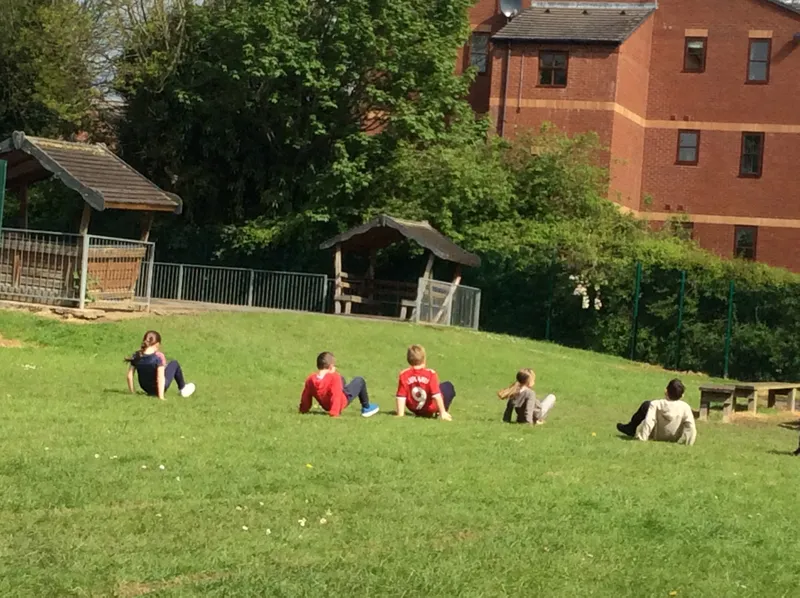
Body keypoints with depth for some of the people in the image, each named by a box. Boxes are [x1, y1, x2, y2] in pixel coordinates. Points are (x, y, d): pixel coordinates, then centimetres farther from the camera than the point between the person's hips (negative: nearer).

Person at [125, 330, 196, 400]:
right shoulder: (159, 356, -25)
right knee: (175, 364, 16)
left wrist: (132, 391, 5)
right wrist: (161, 396, -25)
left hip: (145, 389, 5)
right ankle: (183, 388, 31)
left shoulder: (136, 356, -12)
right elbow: (160, 377, -28)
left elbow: (130, 375, -8)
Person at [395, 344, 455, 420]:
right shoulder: (430, 374, -21)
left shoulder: (404, 375, -14)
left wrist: (400, 414, -9)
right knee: (448, 386, 16)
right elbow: (437, 395, -21)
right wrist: (443, 413, -16)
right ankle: (440, 412, 7)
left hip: (413, 409, 3)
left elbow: (400, 396, -14)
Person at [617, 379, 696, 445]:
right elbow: (691, 426, -31)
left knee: (646, 405, 11)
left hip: (656, 436, -2)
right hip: (674, 438, 2)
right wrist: (688, 442, -21)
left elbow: (648, 421, -33)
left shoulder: (656, 404, -26)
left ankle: (631, 429, 30)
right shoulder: (685, 407, -24)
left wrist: (642, 437, -27)